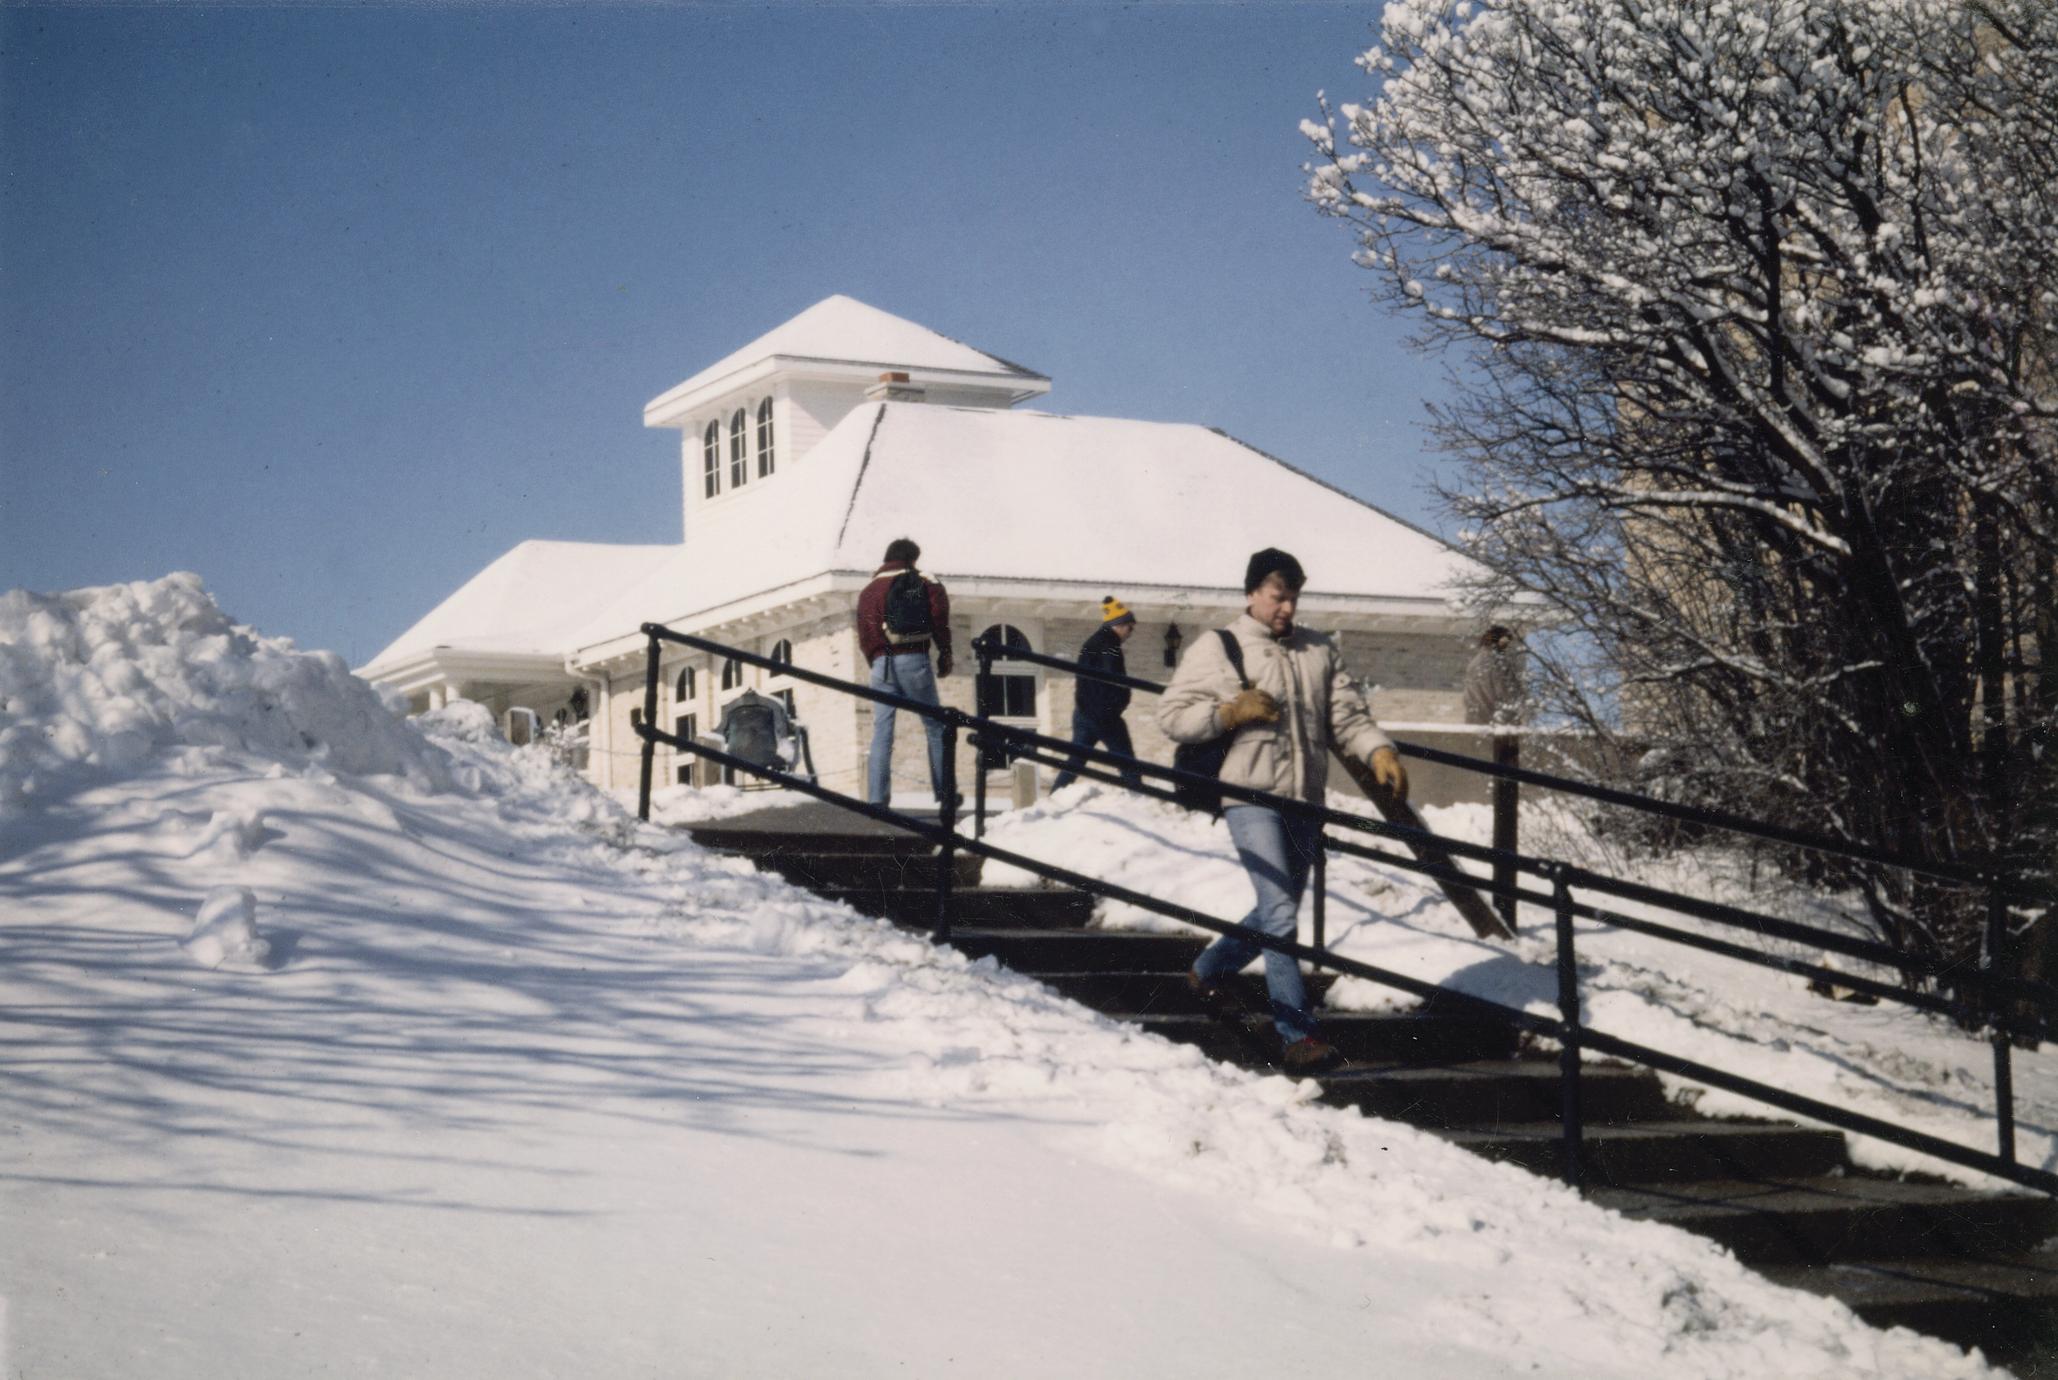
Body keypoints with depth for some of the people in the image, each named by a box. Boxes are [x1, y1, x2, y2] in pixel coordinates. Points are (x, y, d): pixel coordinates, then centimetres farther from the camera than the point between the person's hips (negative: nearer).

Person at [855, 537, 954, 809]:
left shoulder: (869, 590, 14)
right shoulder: (926, 584, 9)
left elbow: (864, 633, 8)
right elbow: (940, 622, 0)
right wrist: (944, 655, 10)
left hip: (882, 664, 2)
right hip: (914, 659, -2)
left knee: (881, 732, -1)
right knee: (936, 727, 9)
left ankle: (877, 798, -10)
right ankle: (946, 793, 7)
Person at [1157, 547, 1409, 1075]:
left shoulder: (1320, 651, 13)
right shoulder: (1217, 649, 1)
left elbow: (1348, 715, 8)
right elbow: (1171, 715, 0)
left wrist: (1379, 752, -11)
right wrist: (1231, 712, -13)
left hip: (1305, 801, 6)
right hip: (1252, 796, -6)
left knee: (1279, 909, 18)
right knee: (1281, 913, -15)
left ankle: (1208, 970, 43)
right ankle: (1298, 1033, -15)